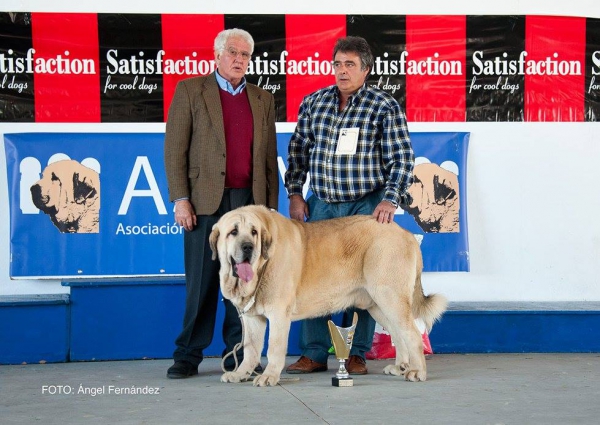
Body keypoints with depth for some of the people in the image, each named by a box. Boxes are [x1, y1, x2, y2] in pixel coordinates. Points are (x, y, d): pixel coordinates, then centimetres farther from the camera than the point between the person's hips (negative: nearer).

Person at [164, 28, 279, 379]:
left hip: (250, 201, 3)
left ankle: (239, 356, 10)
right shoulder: (190, 91, 4)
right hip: (206, 201, -3)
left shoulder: (263, 100, 14)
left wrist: (271, 205, 7)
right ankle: (188, 356, 7)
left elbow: (270, 157, 14)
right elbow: (175, 149, -1)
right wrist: (180, 200, -8)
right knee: (202, 282, -1)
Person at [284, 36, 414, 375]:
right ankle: (314, 354, 10)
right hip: (320, 204, 4)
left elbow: (402, 159, -7)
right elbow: (298, 150, 13)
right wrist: (295, 193, 7)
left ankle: (356, 354, 11)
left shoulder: (385, 106, -5)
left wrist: (390, 200, -17)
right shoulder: (314, 102, 7)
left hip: (366, 206, -3)